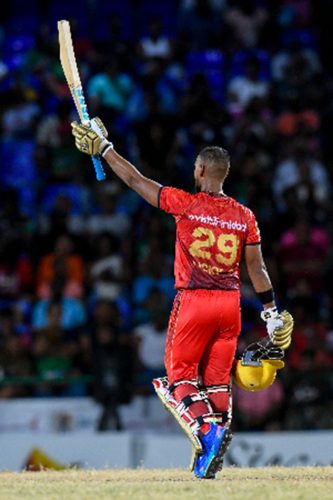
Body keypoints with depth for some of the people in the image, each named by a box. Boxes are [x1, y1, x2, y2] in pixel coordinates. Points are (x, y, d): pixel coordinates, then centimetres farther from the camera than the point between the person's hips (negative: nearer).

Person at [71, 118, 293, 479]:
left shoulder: (184, 204, -6)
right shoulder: (244, 216, 3)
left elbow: (136, 181, 2)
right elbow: (257, 268, 5)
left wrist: (102, 148, 13)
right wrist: (271, 312, 13)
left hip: (193, 302, -3)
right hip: (230, 302, 3)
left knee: (180, 375, 4)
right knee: (217, 379, 10)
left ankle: (205, 426, -22)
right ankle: (217, 434, -4)